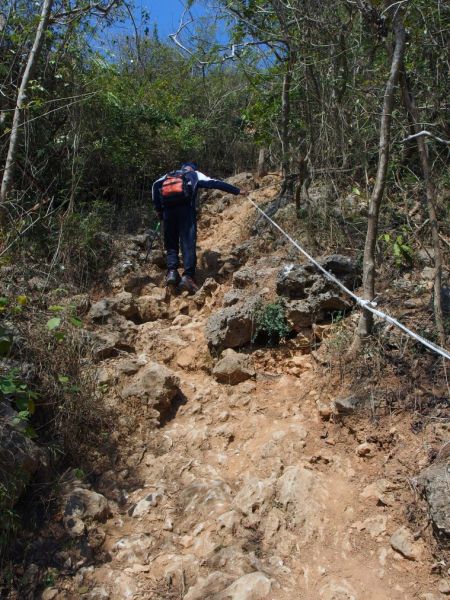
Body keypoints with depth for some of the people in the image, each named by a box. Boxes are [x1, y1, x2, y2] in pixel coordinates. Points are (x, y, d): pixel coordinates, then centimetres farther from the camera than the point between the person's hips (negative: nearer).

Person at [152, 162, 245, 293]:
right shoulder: (195, 175, 24)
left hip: (168, 210, 3)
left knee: (171, 244, 13)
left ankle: (172, 271, -9)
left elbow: (156, 185, 13)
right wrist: (237, 191, 22)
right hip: (186, 209, -3)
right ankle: (188, 276, -24)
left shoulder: (169, 175, 30)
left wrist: (158, 209, 13)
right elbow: (215, 183, 18)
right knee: (188, 244, -8)